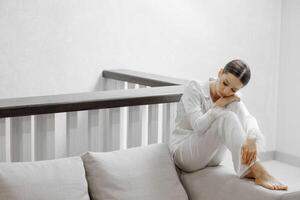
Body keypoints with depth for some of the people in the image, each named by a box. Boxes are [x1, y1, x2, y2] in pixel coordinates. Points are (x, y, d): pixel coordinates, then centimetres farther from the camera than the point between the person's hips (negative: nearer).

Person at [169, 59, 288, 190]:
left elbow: (248, 118, -23)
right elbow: (198, 126, -26)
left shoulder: (233, 97, -1)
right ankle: (258, 173, -44)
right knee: (226, 117, -31)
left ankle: (250, 169, -33)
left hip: (213, 156, 5)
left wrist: (251, 139, -44)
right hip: (184, 153, -5)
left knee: (235, 105, -19)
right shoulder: (194, 88, -14)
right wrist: (219, 105, -21)